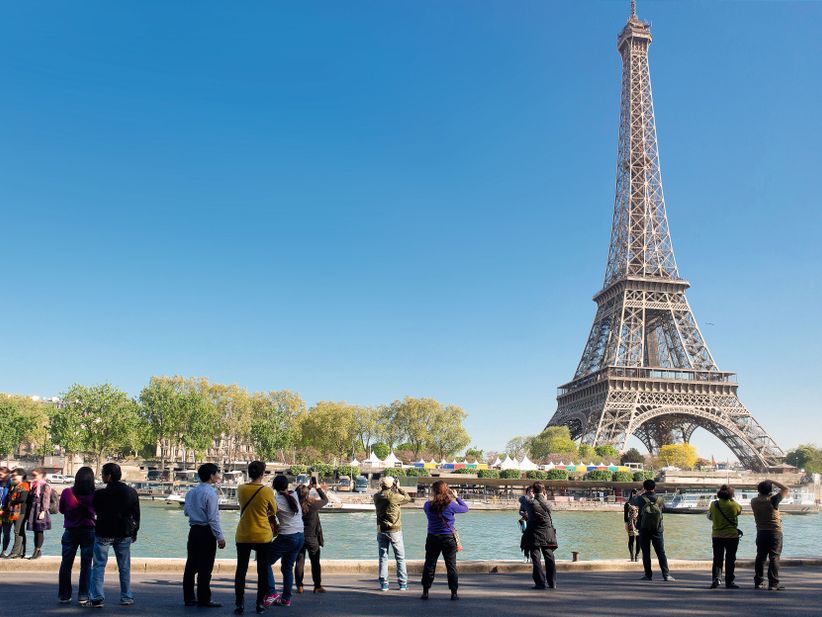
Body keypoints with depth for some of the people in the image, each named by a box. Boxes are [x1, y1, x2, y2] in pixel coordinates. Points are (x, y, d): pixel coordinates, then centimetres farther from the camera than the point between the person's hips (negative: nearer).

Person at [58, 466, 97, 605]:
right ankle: (83, 597, 6)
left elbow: (61, 510, 5)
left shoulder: (67, 492, -10)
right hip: (89, 532, -1)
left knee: (65, 565, 14)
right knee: (86, 565, 6)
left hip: (70, 531, 1)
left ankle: (64, 596, 20)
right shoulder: (94, 495, -13)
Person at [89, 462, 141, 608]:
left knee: (98, 566, 7)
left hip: (103, 534, -3)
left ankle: (97, 597, 0)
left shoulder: (100, 493, -13)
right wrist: (134, 532, 16)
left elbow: (96, 511, 4)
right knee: (124, 567, 11)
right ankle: (126, 597, 15)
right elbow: (136, 514, 5)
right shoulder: (131, 492, -2)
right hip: (124, 535, 3)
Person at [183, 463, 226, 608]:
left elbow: (186, 511, 19)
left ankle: (189, 598, 18)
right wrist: (220, 537, -13)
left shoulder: (191, 492, 8)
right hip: (206, 532, -8)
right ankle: (204, 599, 4)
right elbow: (213, 518, -17)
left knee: (191, 565, 12)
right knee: (205, 567, -1)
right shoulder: (210, 493, -15)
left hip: (193, 530, 8)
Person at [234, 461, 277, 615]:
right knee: (262, 570, 10)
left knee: (241, 570, 10)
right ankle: (260, 603, 14)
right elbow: (273, 511, 1)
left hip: (243, 536, 2)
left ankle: (239, 604, 11)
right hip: (263, 536, -2)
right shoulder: (267, 491, -13)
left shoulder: (241, 489, -5)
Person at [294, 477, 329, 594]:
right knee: (315, 562, 10)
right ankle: (317, 586, 15)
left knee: (299, 562, 11)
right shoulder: (313, 505, -18)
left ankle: (299, 586, 12)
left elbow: (301, 498, 13)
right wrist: (318, 488, 9)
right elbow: (325, 500, 0)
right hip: (312, 538, -2)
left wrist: (309, 487, 20)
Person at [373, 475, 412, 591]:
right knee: (400, 557, 7)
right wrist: (399, 488, 7)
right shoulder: (394, 496, -15)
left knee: (383, 557, 9)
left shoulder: (377, 497, -2)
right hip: (395, 530, -3)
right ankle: (402, 583, 10)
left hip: (381, 531, 4)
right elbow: (408, 498, -1)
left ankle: (383, 583, 8)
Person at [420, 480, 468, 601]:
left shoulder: (428, 505, -8)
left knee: (429, 565, 9)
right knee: (451, 566, 7)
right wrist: (456, 497, 13)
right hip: (448, 538, -1)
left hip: (432, 538, 1)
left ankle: (425, 592, 12)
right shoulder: (450, 505, -11)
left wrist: (433, 499, 15)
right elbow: (465, 508, 3)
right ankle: (454, 593, 9)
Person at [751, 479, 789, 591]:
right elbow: (785, 489, -4)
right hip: (775, 532, -5)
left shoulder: (754, 501, 0)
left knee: (760, 557, 11)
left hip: (761, 532, 5)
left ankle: (758, 582, 16)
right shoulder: (772, 500, -14)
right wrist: (772, 481, 1)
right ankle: (773, 583, -3)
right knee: (774, 557, -2)